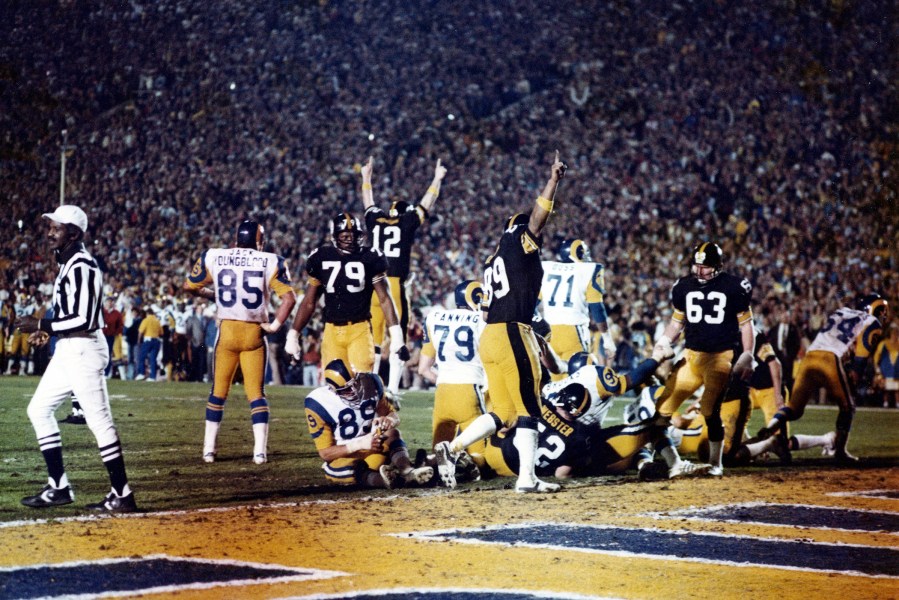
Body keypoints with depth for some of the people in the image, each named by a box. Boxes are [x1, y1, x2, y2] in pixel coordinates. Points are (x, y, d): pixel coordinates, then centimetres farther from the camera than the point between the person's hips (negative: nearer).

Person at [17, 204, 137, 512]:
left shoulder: (81, 266, -18)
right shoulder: (68, 262, 14)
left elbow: (83, 319, -23)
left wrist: (43, 325, -18)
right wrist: (49, 329, 14)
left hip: (83, 349, -11)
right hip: (68, 350, 11)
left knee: (99, 419, -7)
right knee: (39, 409, 13)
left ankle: (122, 495, -2)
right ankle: (58, 487, 16)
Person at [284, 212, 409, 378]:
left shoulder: (369, 258, -1)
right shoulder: (321, 258, 5)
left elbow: (384, 298, 0)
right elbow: (309, 302, 14)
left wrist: (396, 335, -8)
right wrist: (293, 335, 13)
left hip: (360, 330, -2)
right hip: (332, 331, 2)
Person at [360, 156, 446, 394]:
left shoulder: (375, 219, 11)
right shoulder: (408, 222, 2)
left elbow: (368, 202, 31)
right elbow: (426, 203, 14)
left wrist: (366, 177, 46)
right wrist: (437, 179, 28)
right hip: (395, 285, -4)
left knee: (373, 341, 9)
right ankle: (392, 390, -7)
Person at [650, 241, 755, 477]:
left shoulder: (734, 287, -4)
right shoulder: (683, 287, 7)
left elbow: (745, 323, 2)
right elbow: (677, 321, 16)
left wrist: (747, 356, -5)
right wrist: (665, 340, -2)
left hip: (721, 357, -4)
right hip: (691, 355, 4)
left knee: (711, 411, -13)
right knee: (663, 406, -4)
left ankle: (715, 463, 3)